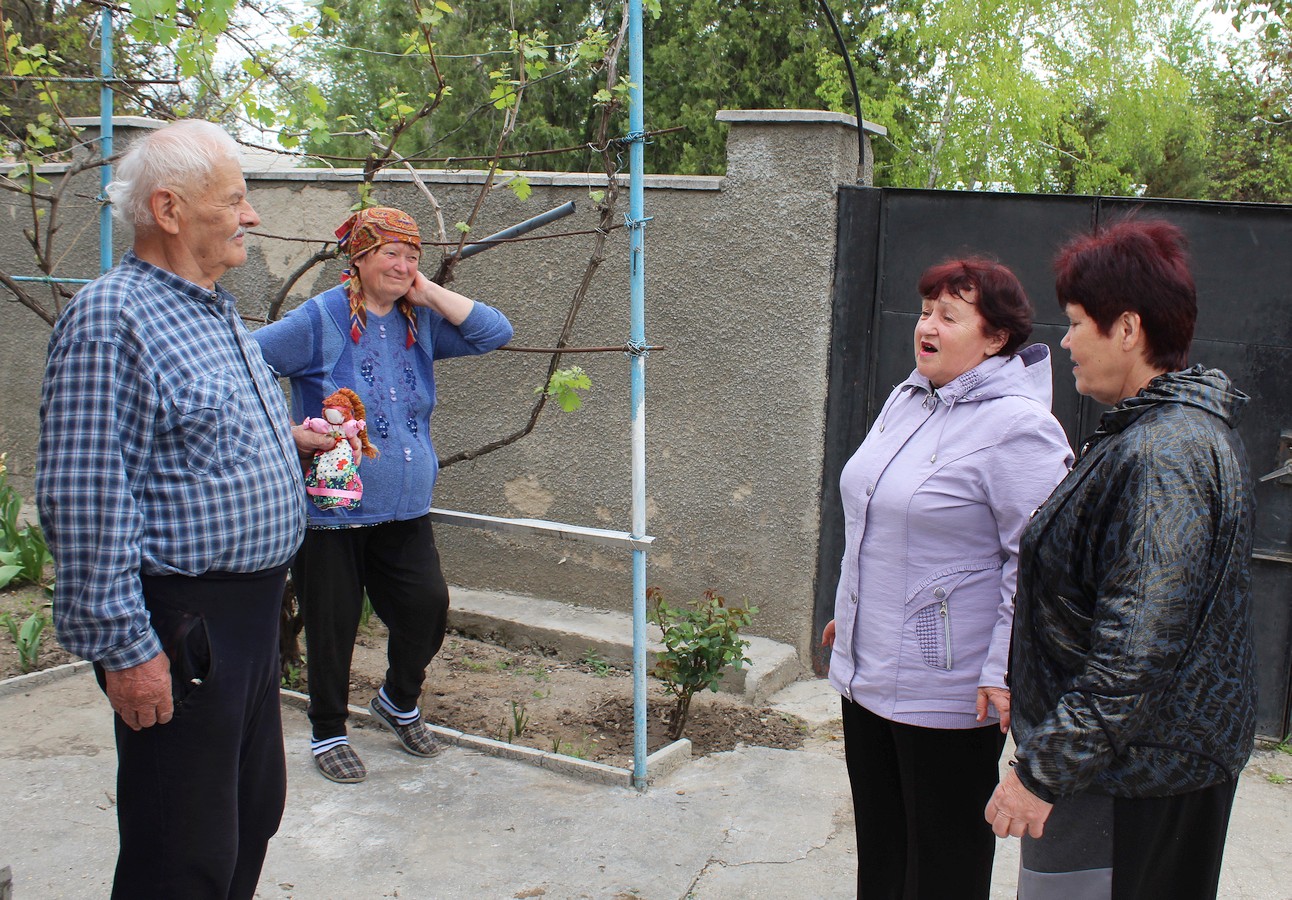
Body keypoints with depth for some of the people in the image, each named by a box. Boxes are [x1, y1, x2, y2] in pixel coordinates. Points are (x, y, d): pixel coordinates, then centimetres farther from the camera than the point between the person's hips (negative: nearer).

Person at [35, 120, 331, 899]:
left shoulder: (220, 311, 14)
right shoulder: (109, 317, -17)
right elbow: (85, 498, -21)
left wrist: (288, 439, 12)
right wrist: (124, 648, -22)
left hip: (252, 613, 10)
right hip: (180, 623, -9)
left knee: (252, 819, 22)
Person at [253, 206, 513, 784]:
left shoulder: (419, 321, 8)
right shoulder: (320, 319, -7)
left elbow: (495, 332, 1)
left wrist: (427, 292, -3)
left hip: (404, 510, 5)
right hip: (330, 508, -4)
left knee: (428, 606, 0)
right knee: (332, 625, 6)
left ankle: (399, 702, 30)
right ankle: (327, 734, 27)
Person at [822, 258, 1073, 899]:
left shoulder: (1017, 426, -18)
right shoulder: (907, 399, 9)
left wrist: (1004, 671, -22)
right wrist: (850, 609, 24)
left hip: (949, 689, -8)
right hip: (866, 668, 8)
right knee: (879, 841, 22)